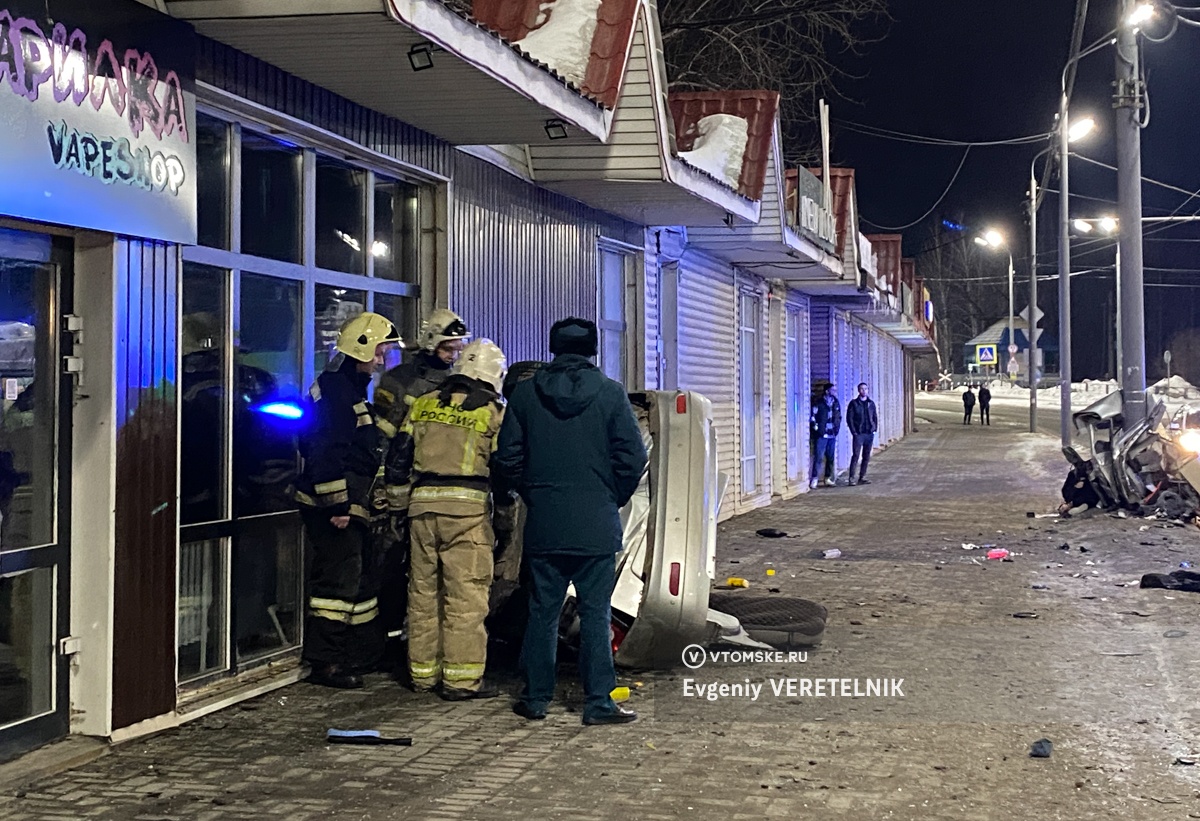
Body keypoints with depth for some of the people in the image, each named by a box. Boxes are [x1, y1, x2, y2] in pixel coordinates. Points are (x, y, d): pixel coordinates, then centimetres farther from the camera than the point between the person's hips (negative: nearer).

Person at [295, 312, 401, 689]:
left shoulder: (354, 390, 19)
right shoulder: (333, 389, -14)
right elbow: (325, 452, -21)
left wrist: (374, 503, 26)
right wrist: (336, 503, -23)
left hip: (353, 506, 11)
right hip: (334, 506, -11)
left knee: (363, 580, 15)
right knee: (339, 582, -8)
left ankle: (363, 655, 24)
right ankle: (325, 663, -3)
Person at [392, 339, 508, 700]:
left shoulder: (423, 404, 13)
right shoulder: (493, 411, 0)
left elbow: (402, 452, 13)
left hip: (422, 503, 5)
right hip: (468, 507, -5)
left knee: (423, 591, 12)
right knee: (465, 595, -2)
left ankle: (423, 673, 19)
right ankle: (461, 678, -2)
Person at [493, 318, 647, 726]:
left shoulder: (526, 393, 3)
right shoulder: (610, 392, -4)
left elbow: (508, 456, 3)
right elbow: (633, 456, -6)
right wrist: (613, 499, 8)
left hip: (543, 523, 2)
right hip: (596, 526, -2)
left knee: (542, 611, 9)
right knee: (596, 612, 2)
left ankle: (536, 697, 14)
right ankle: (598, 701, 3)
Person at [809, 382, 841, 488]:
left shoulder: (836, 403, 12)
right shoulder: (818, 403, -7)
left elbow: (839, 416, 24)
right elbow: (812, 416, -8)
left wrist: (837, 428, 14)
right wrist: (815, 427, -11)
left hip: (832, 435, 6)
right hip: (821, 435, -6)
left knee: (830, 457, 9)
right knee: (818, 457, -9)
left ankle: (827, 478, 18)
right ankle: (814, 479, -7)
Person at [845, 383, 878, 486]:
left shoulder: (871, 403, 12)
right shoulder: (854, 403, -1)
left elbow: (875, 417, 15)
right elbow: (849, 418, -4)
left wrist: (875, 428, 3)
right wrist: (853, 431, -10)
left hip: (869, 434, 5)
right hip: (858, 434, -5)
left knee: (866, 457, 7)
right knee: (856, 455, -10)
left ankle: (862, 477, 13)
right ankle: (851, 478, -10)